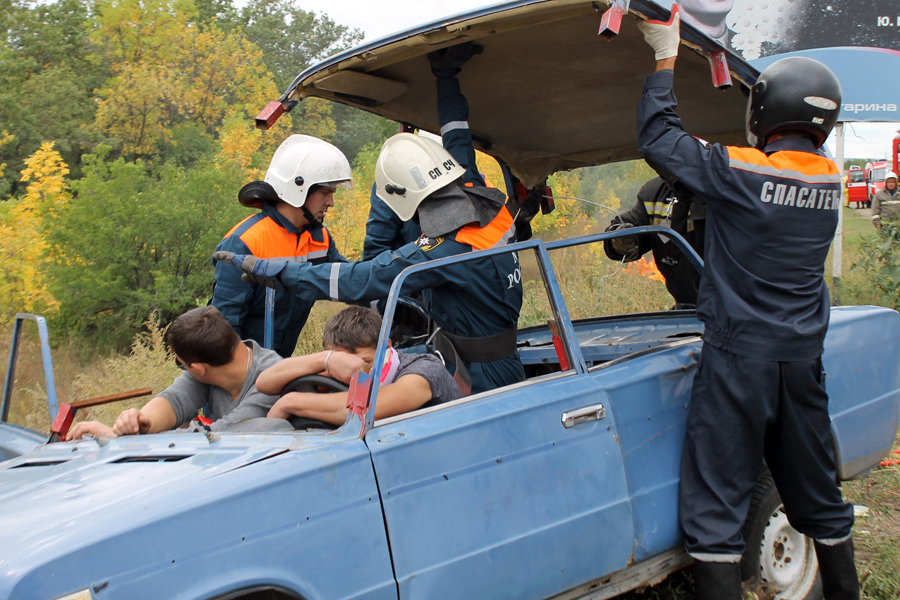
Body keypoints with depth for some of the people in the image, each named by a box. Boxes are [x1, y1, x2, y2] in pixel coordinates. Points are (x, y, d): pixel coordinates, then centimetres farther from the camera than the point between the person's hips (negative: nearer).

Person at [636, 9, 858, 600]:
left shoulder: (739, 170, -15)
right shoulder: (830, 179, 4)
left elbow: (657, 137, -8)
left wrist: (666, 58, 3)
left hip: (740, 352, -6)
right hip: (804, 353, 6)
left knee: (716, 501, -1)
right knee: (815, 490, 20)